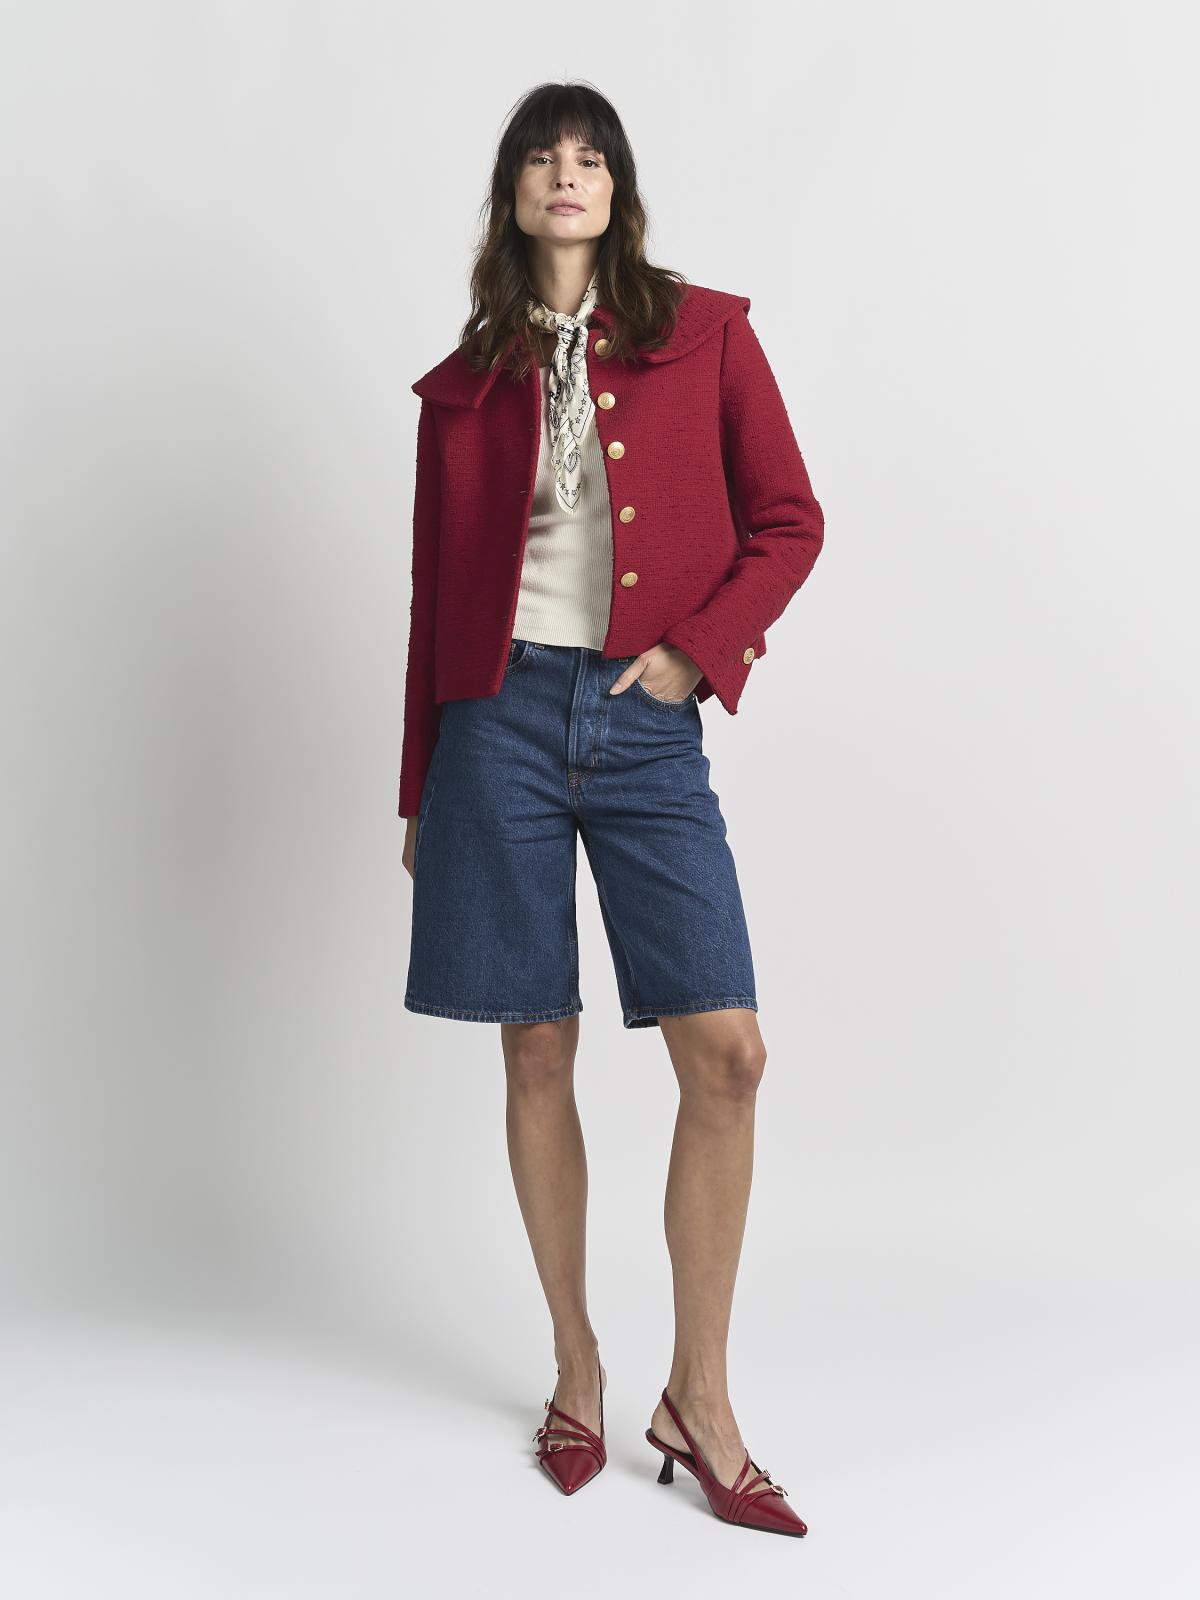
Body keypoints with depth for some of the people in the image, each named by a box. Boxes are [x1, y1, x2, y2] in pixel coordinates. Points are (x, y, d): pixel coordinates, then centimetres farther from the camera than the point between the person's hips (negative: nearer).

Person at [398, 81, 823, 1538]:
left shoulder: (703, 334, 8)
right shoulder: (466, 383, 10)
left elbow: (788, 524, 6)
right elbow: (435, 589, 11)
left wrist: (693, 649, -7)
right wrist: (418, 788, 11)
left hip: (644, 723, 0)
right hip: (502, 716, 1)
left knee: (726, 1054, -8)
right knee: (537, 1052, 4)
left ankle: (699, 1399, 6)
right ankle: (577, 1368, 20)